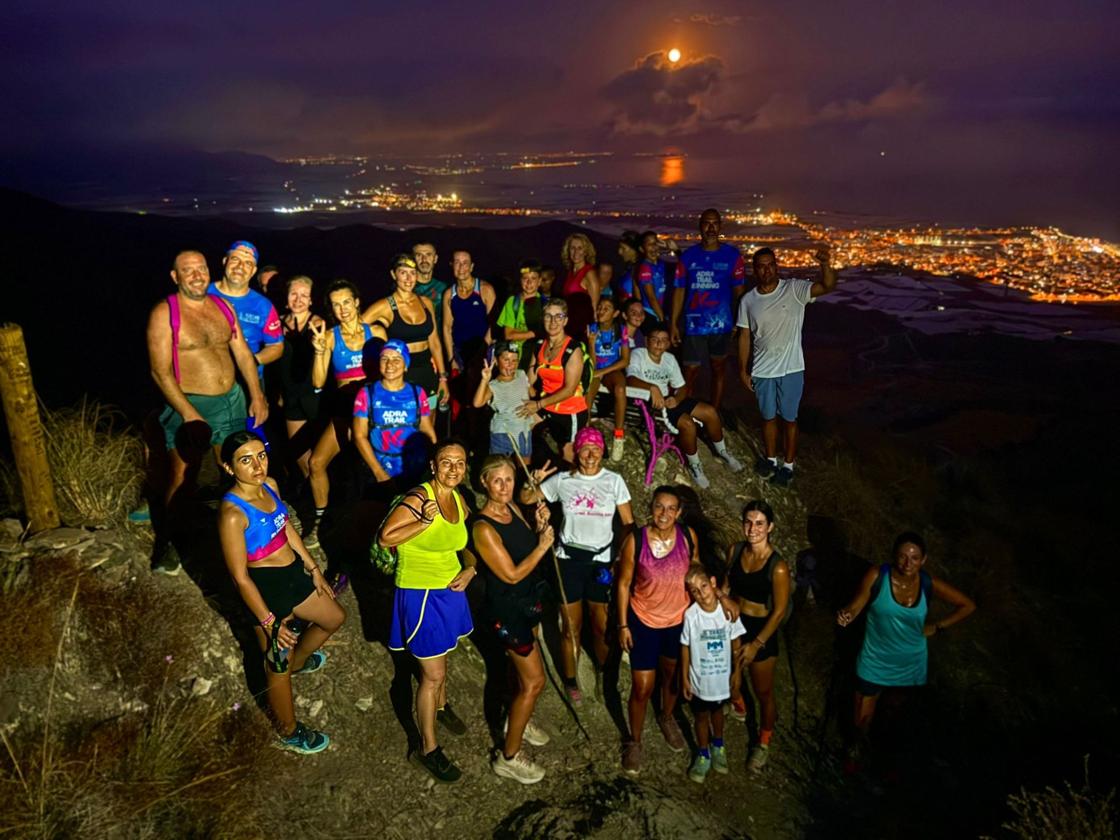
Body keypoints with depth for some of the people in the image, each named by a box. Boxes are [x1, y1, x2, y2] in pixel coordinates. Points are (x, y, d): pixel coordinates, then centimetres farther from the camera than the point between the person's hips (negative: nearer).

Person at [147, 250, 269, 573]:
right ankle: (164, 544, 17)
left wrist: (257, 396, 1)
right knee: (182, 480, -2)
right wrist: (189, 414, -19)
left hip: (232, 401, 5)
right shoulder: (164, 313, -11)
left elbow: (243, 353, 9)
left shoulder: (223, 306, 6)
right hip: (189, 405, -5)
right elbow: (161, 372, -14)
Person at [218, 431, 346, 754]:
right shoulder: (232, 514, -29)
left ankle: (298, 659, 56)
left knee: (335, 617, 28)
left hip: (293, 573, 8)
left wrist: (313, 568, 15)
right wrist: (269, 621, -19)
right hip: (265, 588, -8)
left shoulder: (270, 486, -5)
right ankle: (289, 732, 38)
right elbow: (240, 577, -23)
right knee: (279, 665, 13)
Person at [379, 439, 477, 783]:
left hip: (450, 590, 7)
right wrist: (424, 523, -33)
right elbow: (385, 538, -24)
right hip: (420, 595, -7)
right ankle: (428, 749, 18)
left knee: (441, 655, 28)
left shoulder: (459, 501, 0)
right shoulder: (418, 498, -23)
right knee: (432, 674, 2)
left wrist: (470, 569, -5)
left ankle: (441, 705, 54)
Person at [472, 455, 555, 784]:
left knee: (524, 667, 26)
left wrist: (541, 525, -9)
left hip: (527, 599, 8)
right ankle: (508, 758, 15)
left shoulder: (512, 507, -3)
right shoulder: (483, 527, -28)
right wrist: (543, 545, -19)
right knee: (534, 681, 0)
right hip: (506, 609, -8)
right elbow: (512, 574, -25)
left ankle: (518, 720, 52)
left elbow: (528, 547, 8)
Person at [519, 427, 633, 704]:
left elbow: (628, 523, 0)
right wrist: (533, 483, -15)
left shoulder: (614, 481, -2)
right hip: (569, 559, 0)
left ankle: (603, 671, 34)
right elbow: (526, 499, 6)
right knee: (572, 627, 8)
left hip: (601, 560, 0)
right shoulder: (562, 480, -1)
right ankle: (570, 680, 29)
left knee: (603, 626, 5)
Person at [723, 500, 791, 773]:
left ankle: (763, 744, 36)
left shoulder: (778, 566, -25)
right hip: (734, 623, 5)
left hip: (761, 630, -5)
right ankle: (738, 706, 58)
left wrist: (756, 644, -16)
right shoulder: (735, 550, -10)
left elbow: (780, 610, -17)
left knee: (763, 692, 11)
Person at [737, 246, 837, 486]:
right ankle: (770, 459, 36)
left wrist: (826, 265, -48)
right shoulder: (748, 301, -3)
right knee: (768, 417, 17)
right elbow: (745, 336, 4)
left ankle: (788, 465, 25)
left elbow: (827, 286, -27)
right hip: (762, 371, 3)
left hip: (791, 369, -2)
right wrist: (742, 370, 3)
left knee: (789, 419, 9)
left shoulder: (794, 290, -12)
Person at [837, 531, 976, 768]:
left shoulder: (929, 584, -16)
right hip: (875, 661, -2)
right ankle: (858, 748, 46)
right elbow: (856, 606, -19)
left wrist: (937, 626, -6)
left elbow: (968, 605, -3)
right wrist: (846, 615, -41)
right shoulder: (877, 576, -23)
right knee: (863, 716, 11)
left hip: (910, 664, 2)